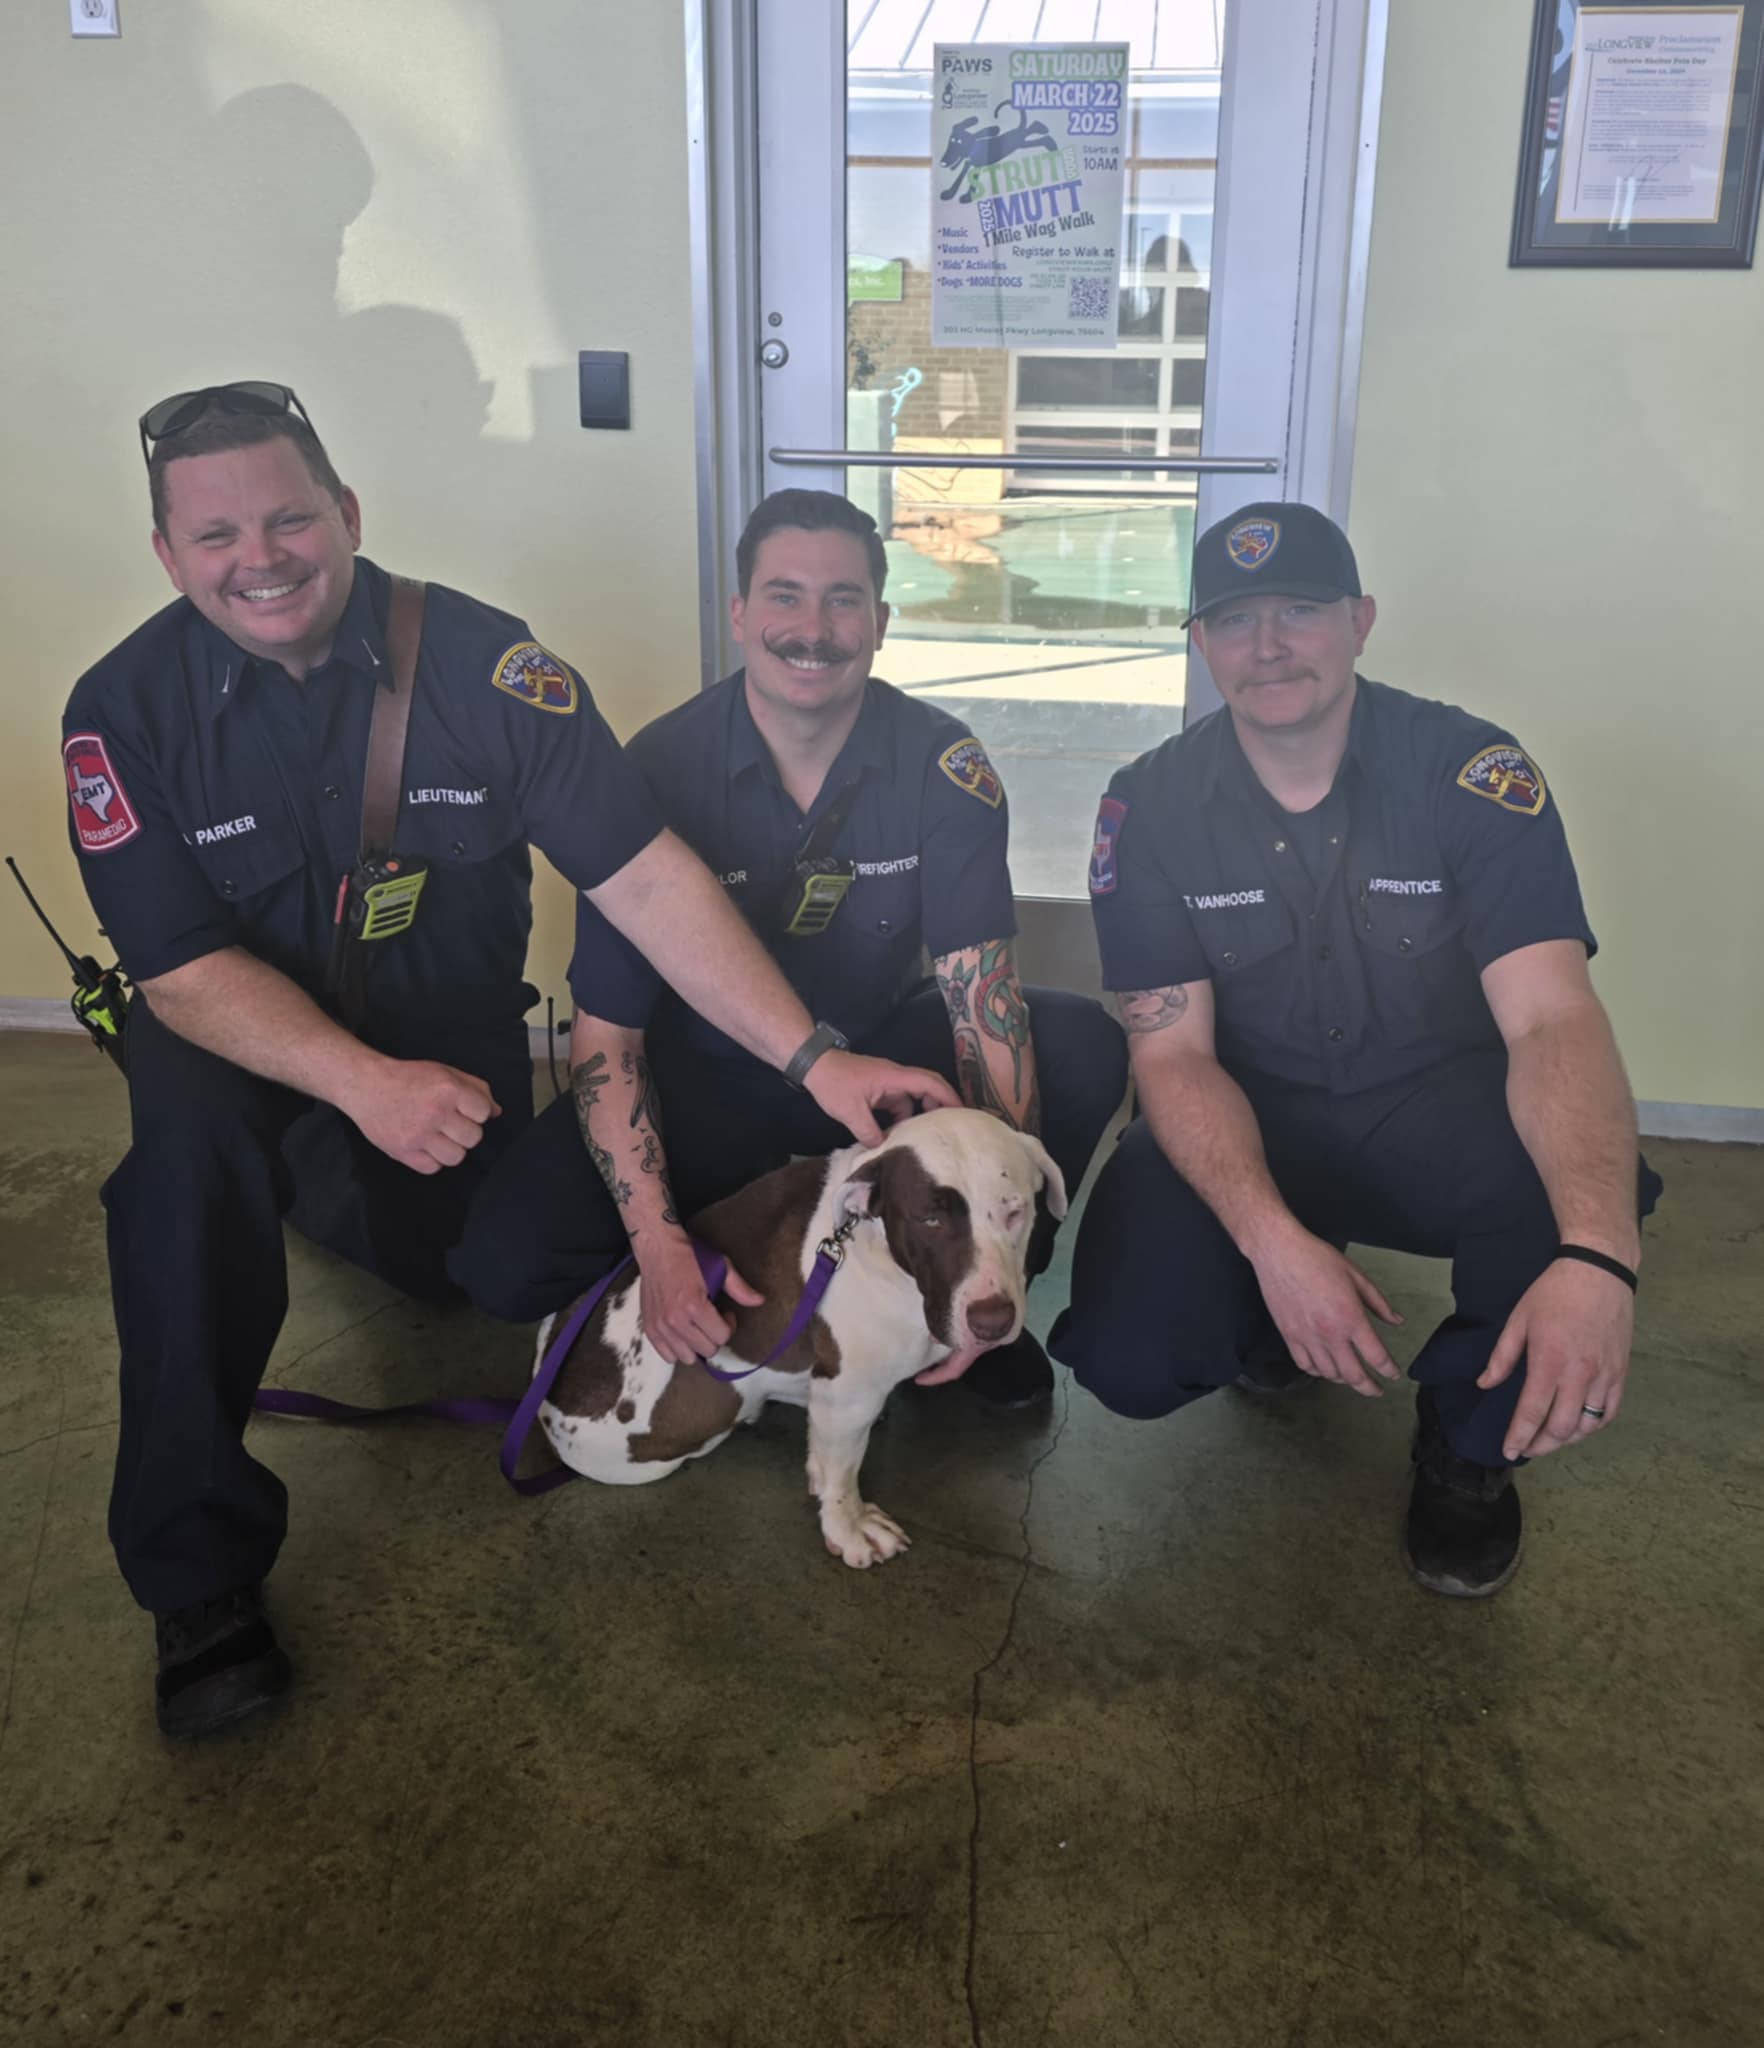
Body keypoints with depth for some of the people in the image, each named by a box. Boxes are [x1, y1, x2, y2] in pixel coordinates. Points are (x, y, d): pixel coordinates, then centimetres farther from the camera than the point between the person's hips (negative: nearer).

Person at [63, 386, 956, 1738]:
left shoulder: (481, 660, -18)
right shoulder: (126, 709, -15)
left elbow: (645, 876, -22)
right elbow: (183, 967, -19)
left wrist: (813, 1057, -32)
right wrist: (364, 1082, -37)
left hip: (449, 1029, 2)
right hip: (238, 1034, -2)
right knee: (191, 1135, -33)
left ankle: (323, 1181, 31)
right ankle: (198, 1571, -19)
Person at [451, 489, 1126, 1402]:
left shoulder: (944, 767, -14)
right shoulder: (658, 770, -16)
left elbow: (984, 1002, -21)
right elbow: (607, 1030, -15)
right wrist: (659, 1248, -29)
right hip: (712, 1083, -1)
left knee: (1084, 1046, -24)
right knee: (504, 1259, -23)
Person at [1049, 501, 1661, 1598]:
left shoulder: (1473, 771, -15)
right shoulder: (1149, 807, -10)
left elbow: (1554, 1016, -26)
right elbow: (1175, 1052, -13)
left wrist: (1597, 1256, -45)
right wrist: (1273, 1240, -32)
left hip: (1433, 1103, 0)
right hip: (1243, 1124, 1)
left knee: (1570, 1182, -34)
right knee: (1129, 1357, -22)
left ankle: (1472, 1437, 0)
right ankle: (1270, 1311, 18)